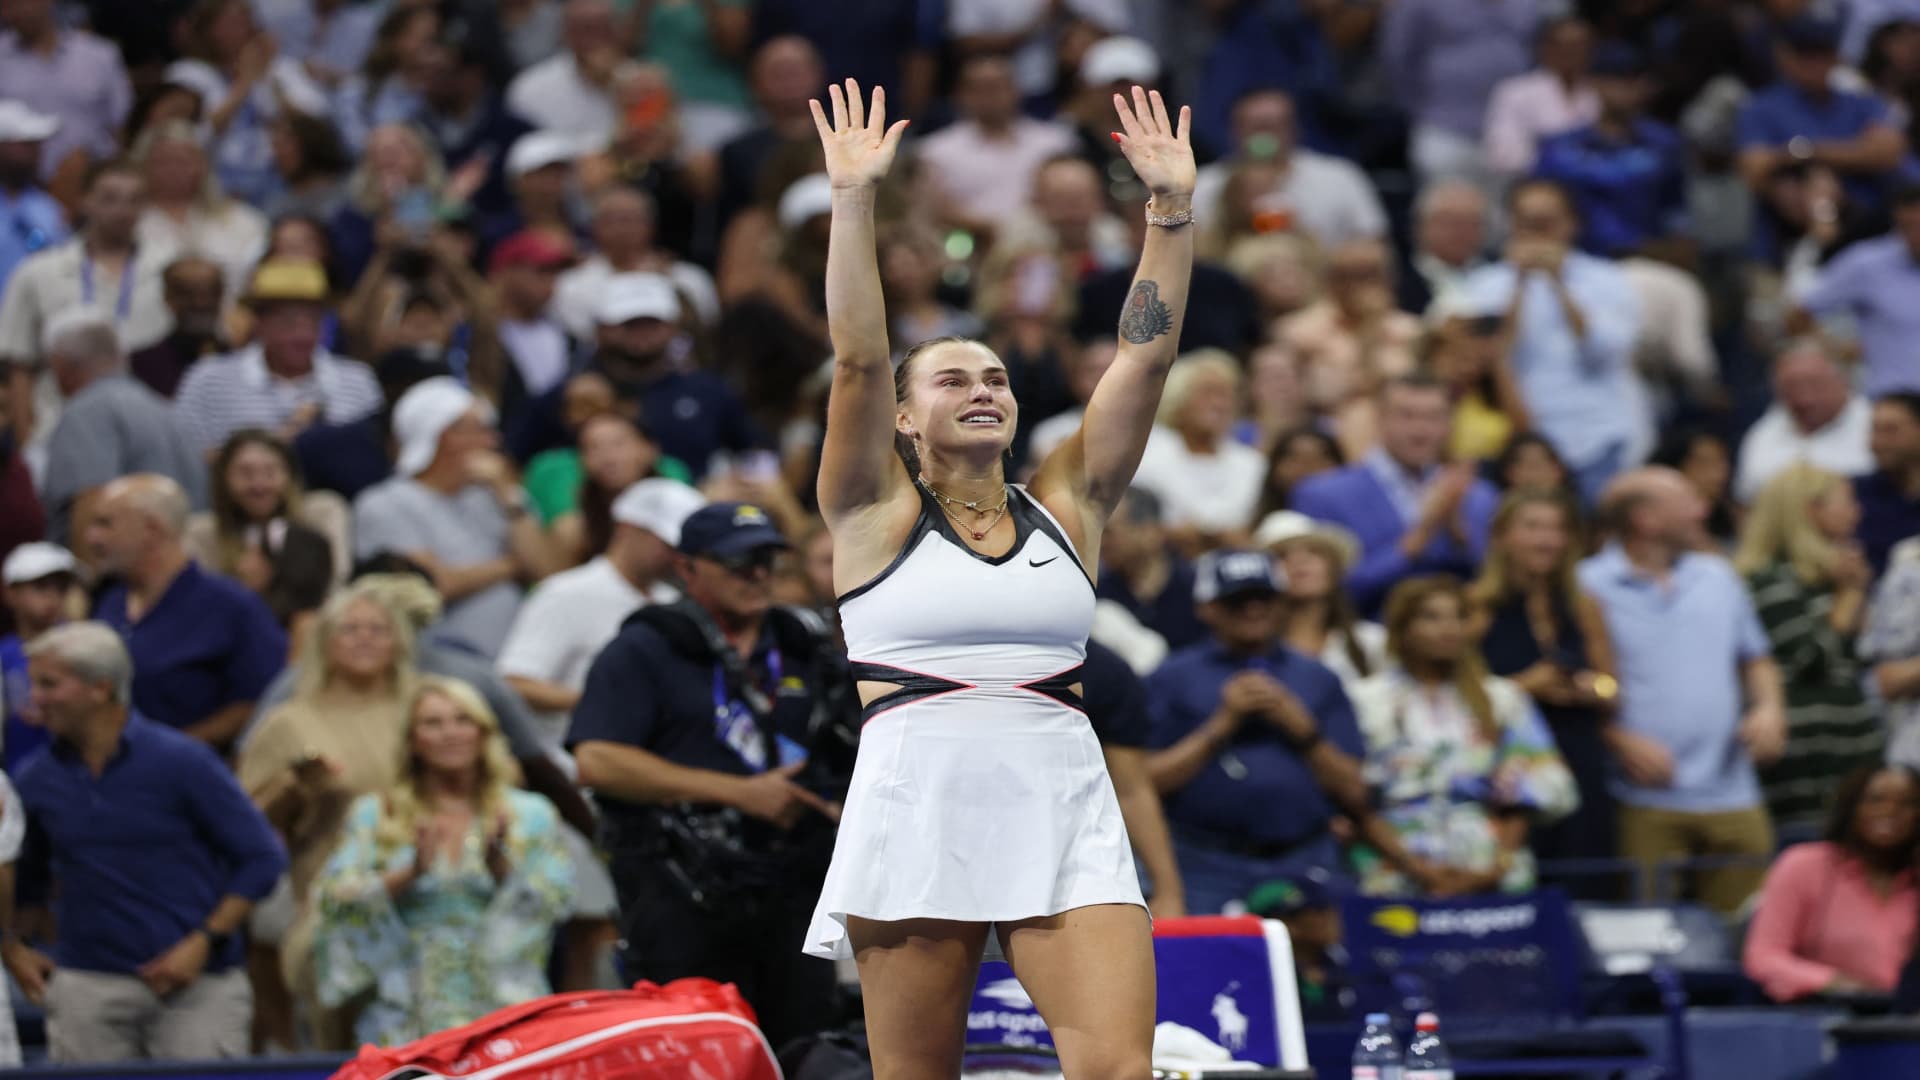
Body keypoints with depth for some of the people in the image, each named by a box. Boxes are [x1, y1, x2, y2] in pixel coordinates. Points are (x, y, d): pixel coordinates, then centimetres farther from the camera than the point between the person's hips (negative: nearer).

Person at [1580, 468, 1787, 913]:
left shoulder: (1718, 577, 16)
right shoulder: (1590, 588, -3)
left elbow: (1756, 659, 25)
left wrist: (1768, 709, 4)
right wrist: (1622, 741, -17)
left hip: (1731, 792, 5)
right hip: (1647, 798, -5)